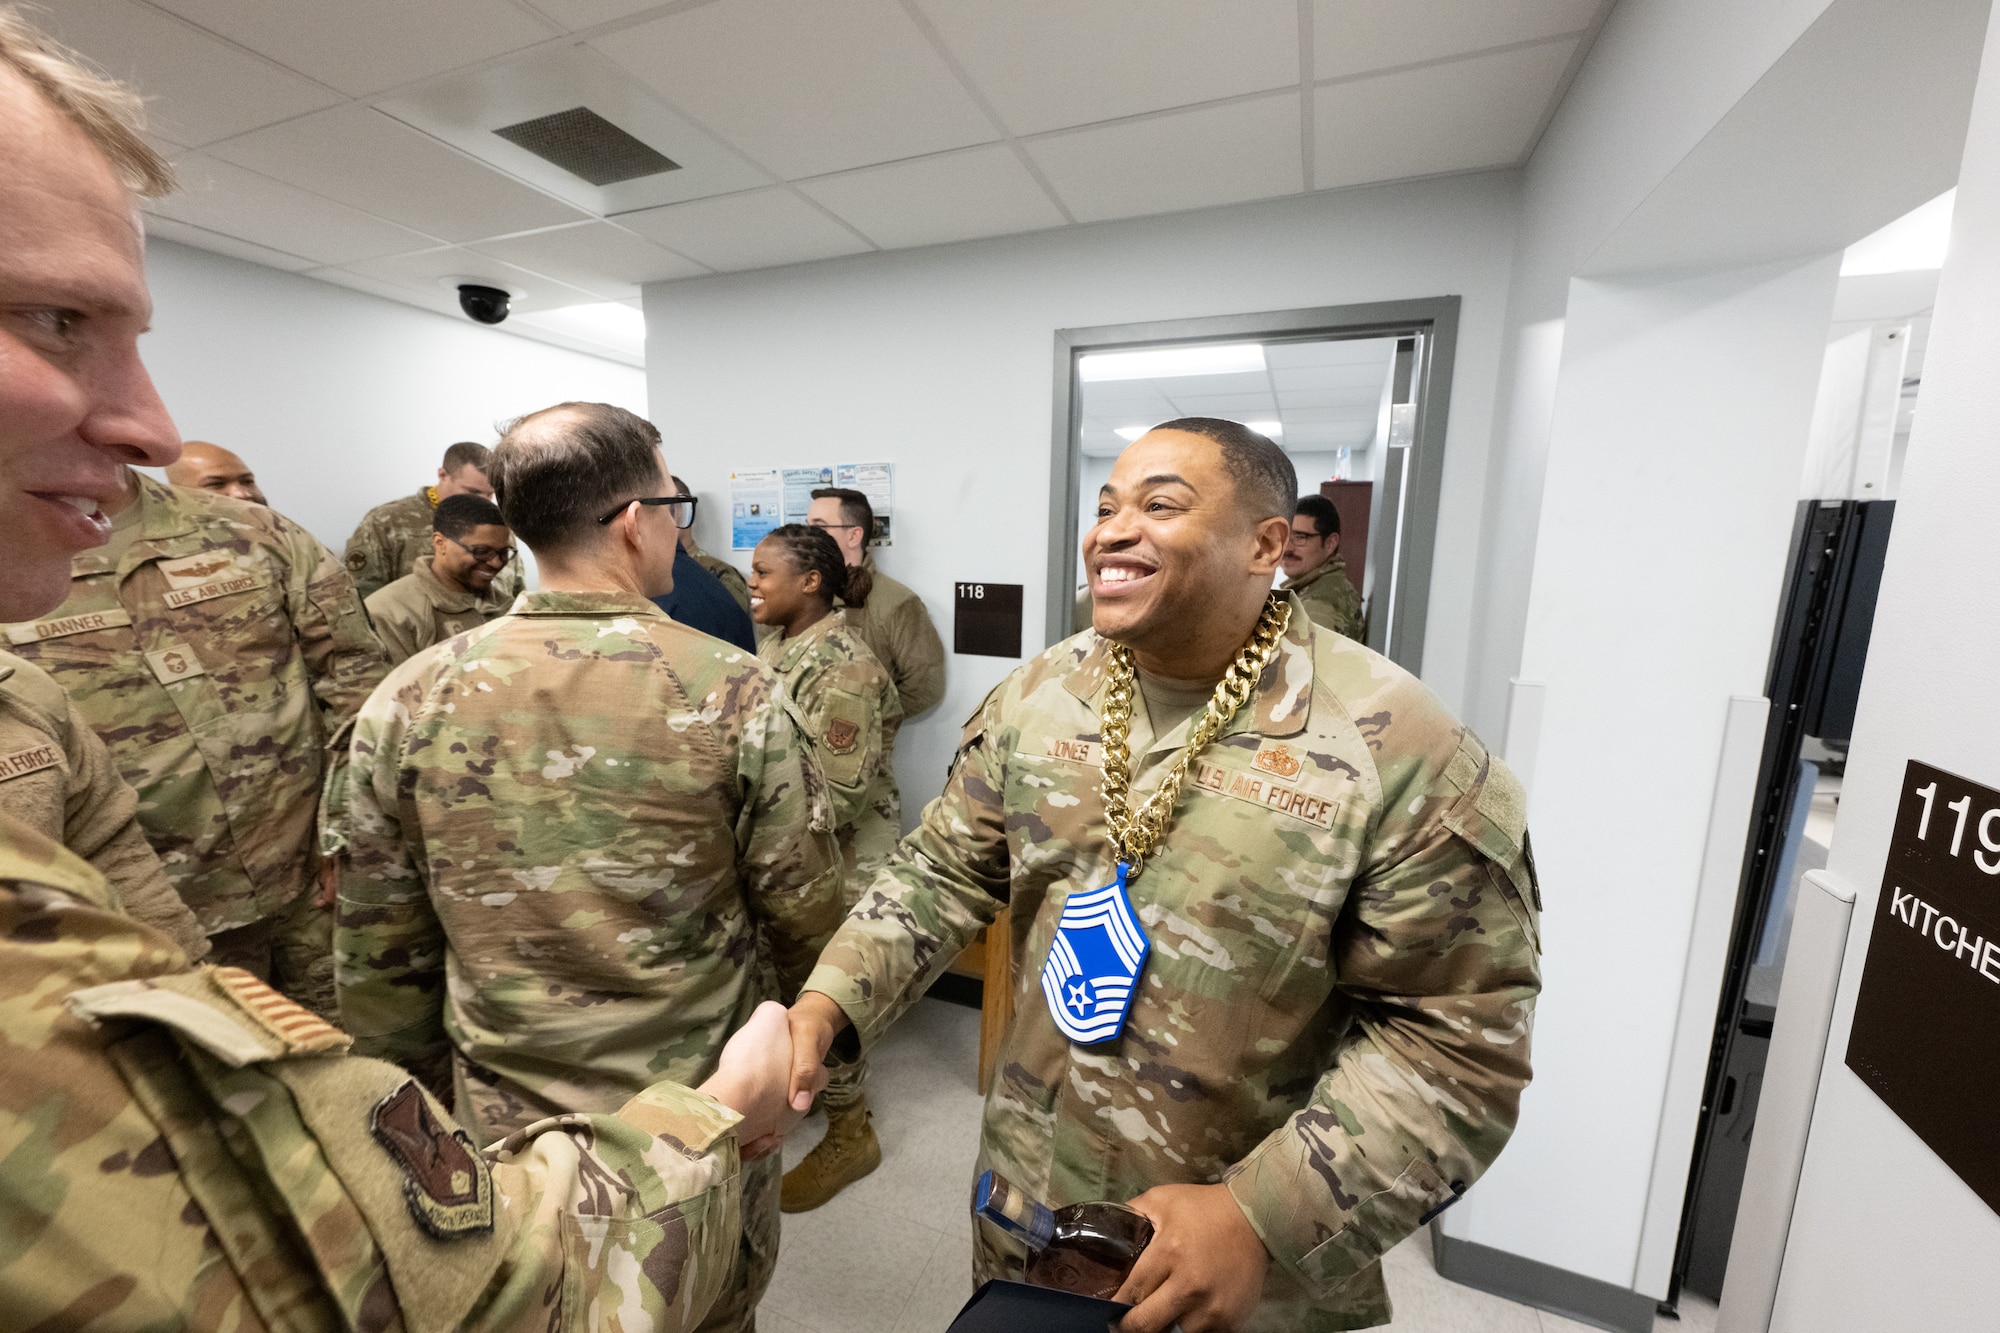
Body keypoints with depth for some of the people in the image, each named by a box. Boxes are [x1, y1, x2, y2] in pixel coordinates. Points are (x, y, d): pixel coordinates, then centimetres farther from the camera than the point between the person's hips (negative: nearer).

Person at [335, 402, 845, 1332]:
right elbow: (805, 917, -13)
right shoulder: (735, 693, -21)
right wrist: (799, 1038, 8)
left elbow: (378, 948, -3)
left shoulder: (408, 700, -12)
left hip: (503, 1126, 3)